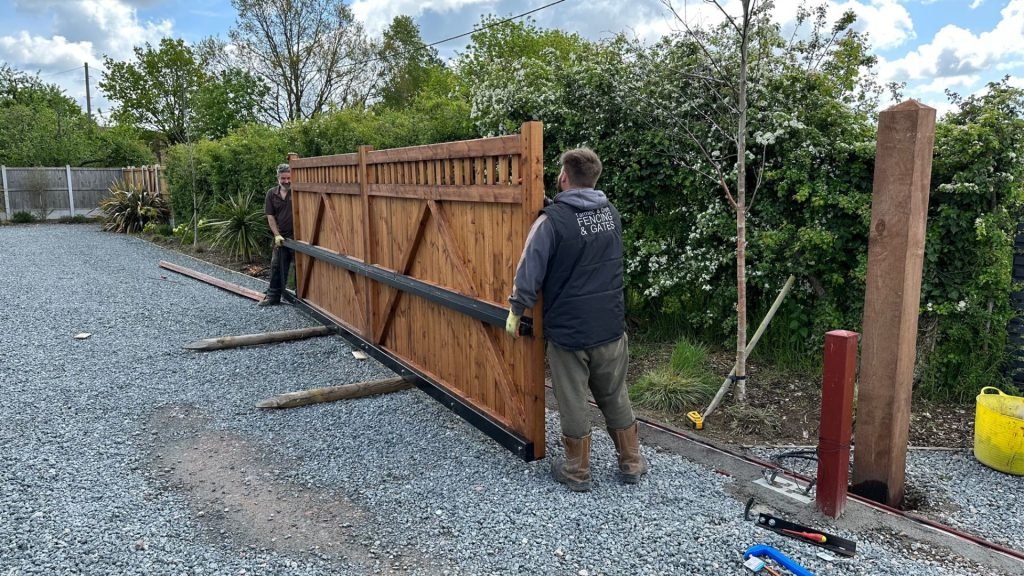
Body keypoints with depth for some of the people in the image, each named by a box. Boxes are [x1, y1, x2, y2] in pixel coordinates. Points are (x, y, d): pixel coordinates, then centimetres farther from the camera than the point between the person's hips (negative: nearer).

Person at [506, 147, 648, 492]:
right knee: (615, 398, 18)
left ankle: (577, 472, 21)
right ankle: (631, 464, 28)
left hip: (568, 330, -5)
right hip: (610, 326, 5)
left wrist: (515, 311, -1)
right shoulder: (611, 213, 5)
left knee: (573, 404, 8)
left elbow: (530, 270, -13)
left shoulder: (553, 219, -15)